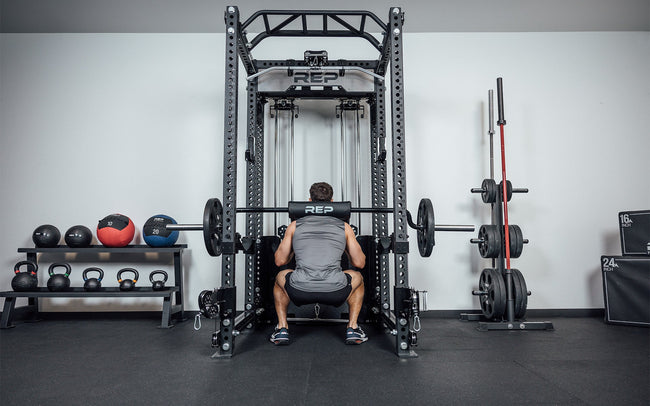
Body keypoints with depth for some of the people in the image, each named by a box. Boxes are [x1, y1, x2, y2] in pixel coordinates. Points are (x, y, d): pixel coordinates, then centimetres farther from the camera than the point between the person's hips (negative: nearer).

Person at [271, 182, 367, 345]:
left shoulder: (295, 225, 15)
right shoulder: (344, 227, 14)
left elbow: (280, 261, 21)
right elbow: (360, 263, 19)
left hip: (300, 291, 1)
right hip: (335, 292, 0)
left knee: (280, 277, 35)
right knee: (357, 278, 33)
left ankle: (282, 329, 25)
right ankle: (352, 329, 24)